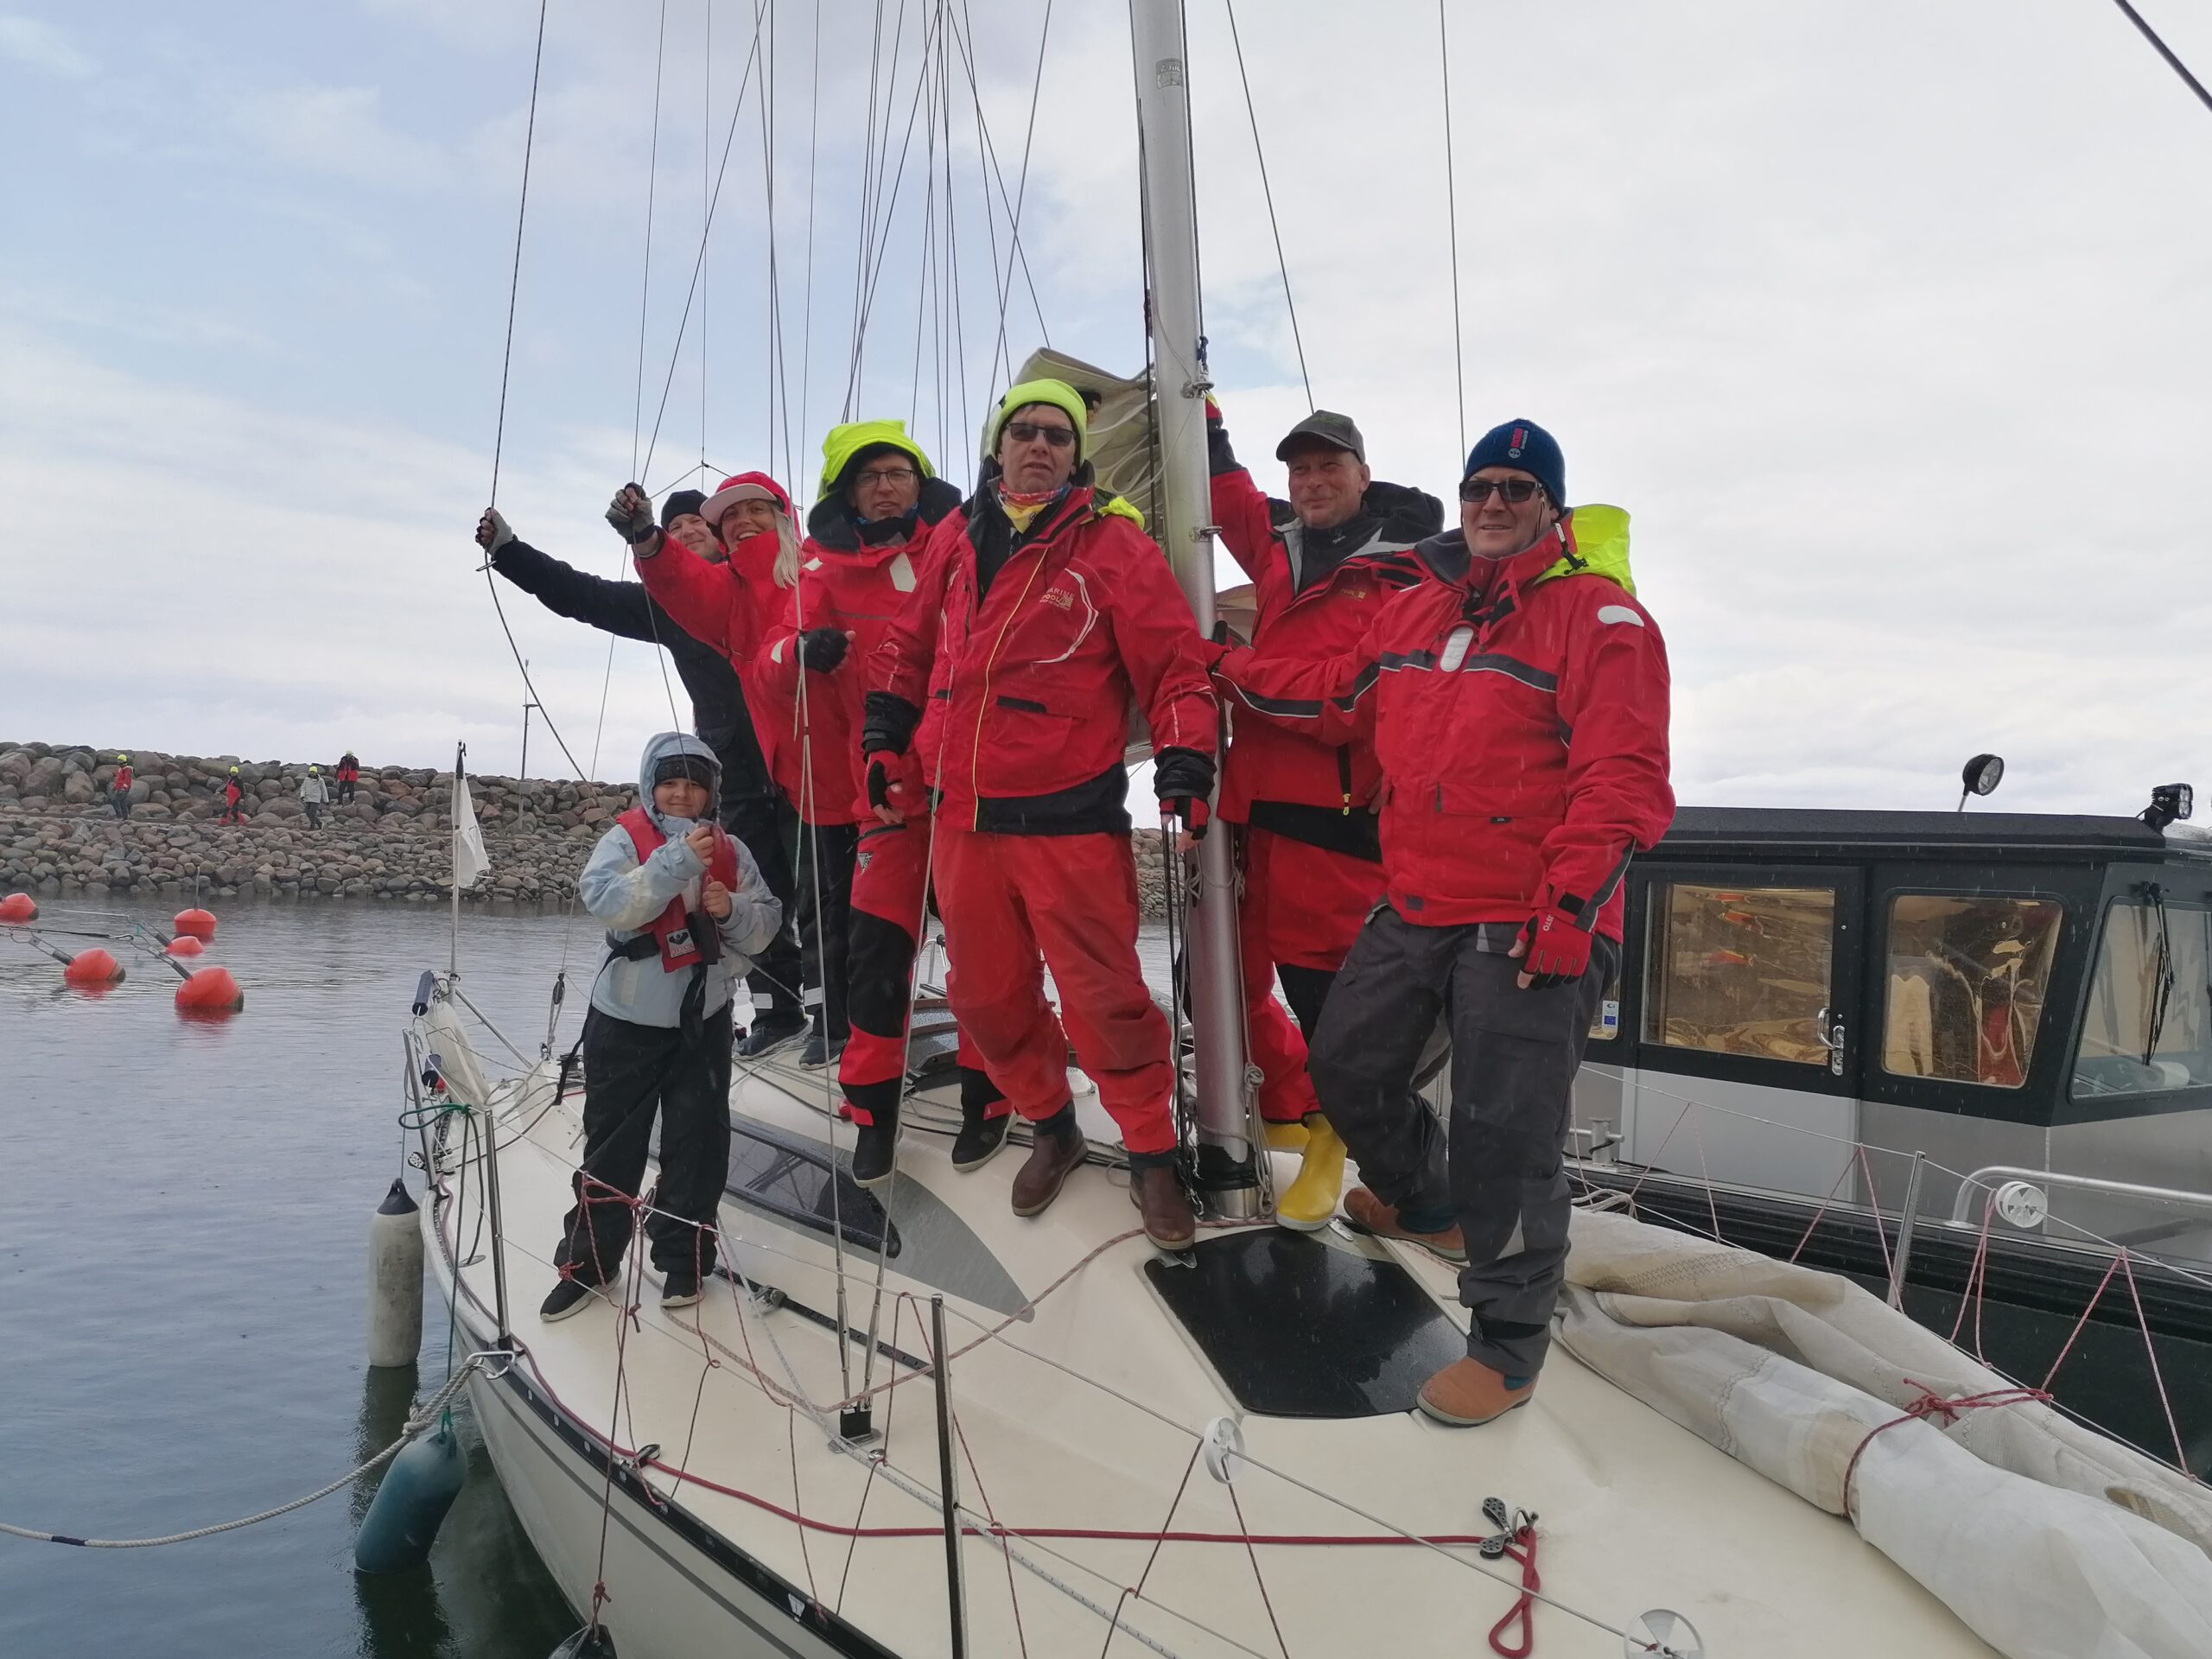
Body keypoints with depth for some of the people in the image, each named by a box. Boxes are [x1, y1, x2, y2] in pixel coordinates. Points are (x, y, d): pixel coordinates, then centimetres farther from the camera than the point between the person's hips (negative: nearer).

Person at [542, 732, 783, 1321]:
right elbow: (608, 903, -23)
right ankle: (588, 1261, 21)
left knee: (698, 1141, 7)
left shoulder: (729, 850, 4)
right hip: (627, 1021, -2)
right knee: (613, 1143, 7)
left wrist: (733, 909, -16)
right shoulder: (624, 840, -5)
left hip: (704, 1019, 2)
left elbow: (766, 925, 5)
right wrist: (679, 860, -29)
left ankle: (683, 1259, 22)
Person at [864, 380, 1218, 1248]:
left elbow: (1174, 663, -4)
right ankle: (1052, 1127, 36)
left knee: (1102, 995, -3)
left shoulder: (1112, 543, -3)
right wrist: (885, 739, 13)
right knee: (986, 995, 13)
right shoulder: (956, 535, 10)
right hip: (963, 814, 5)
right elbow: (909, 643, 20)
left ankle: (1151, 1155, 18)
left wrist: (1183, 764, -15)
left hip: (1070, 818, -5)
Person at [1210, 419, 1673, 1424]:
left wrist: (1572, 904, -21)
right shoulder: (1418, 607, 13)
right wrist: (1227, 669, 21)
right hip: (1414, 910, 7)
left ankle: (1508, 1347, 13)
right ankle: (1427, 1204, 47)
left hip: (1530, 927, -7)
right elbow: (1339, 698, 24)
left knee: (1504, 1136, -5)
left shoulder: (1599, 615, -7)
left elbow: (1624, 774, -14)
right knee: (1345, 1067, 19)